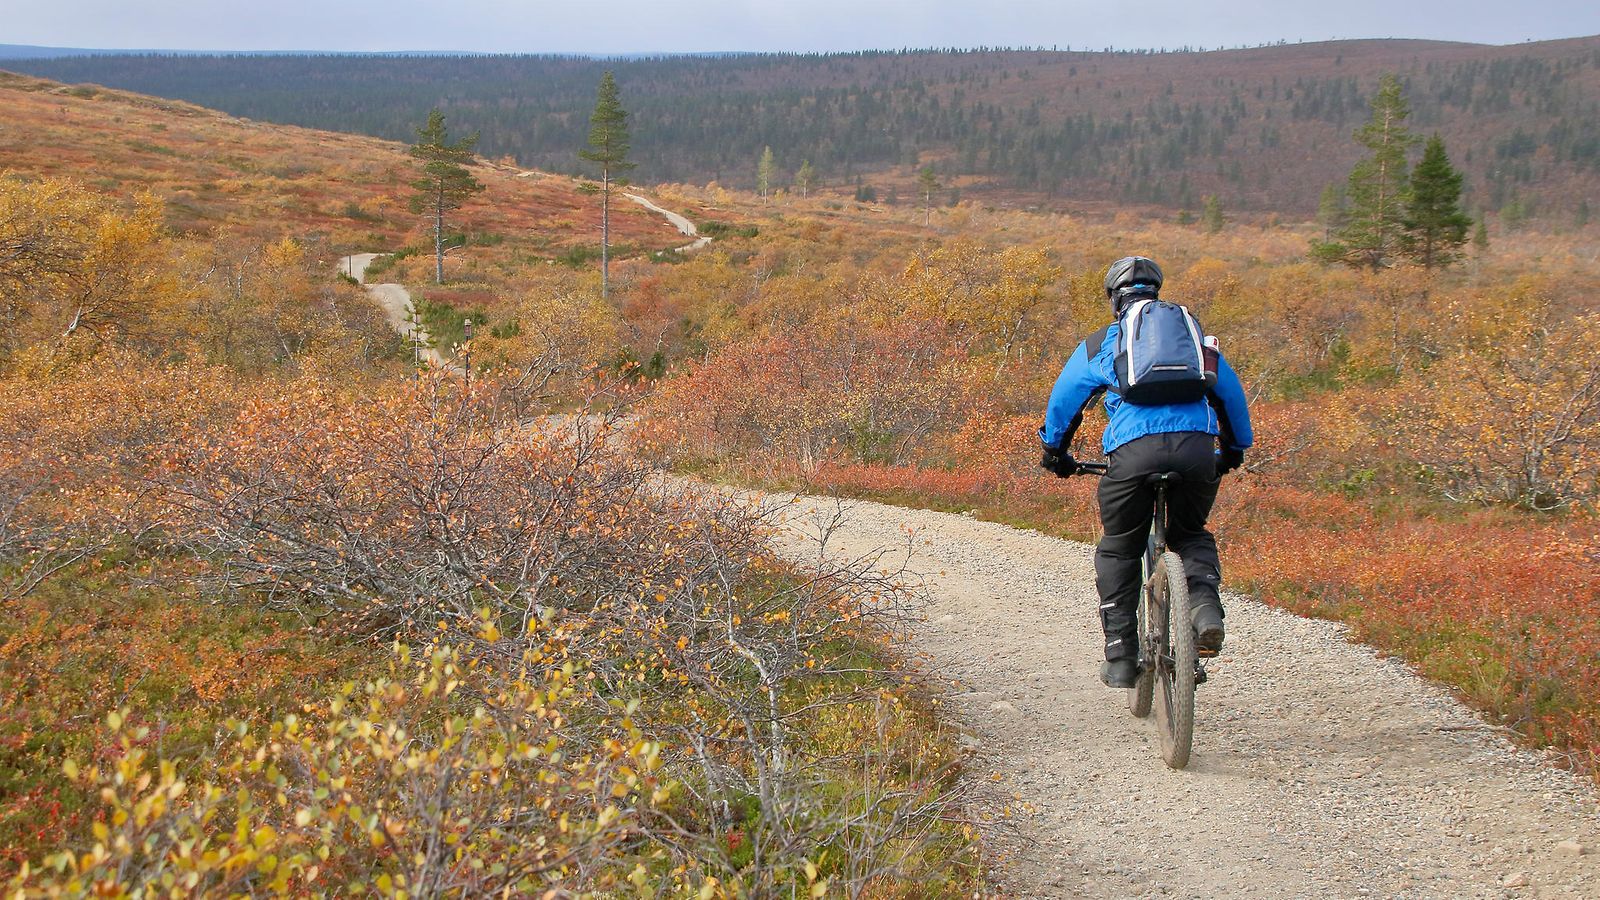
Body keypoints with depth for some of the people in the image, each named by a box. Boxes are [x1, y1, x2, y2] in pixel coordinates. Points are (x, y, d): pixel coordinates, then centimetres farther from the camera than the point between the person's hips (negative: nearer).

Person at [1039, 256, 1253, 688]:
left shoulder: (1100, 344, 19)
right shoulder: (1192, 333, 24)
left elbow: (1063, 401, 27)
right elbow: (1231, 391, 31)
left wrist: (1055, 452, 44)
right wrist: (1235, 449, 46)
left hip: (1134, 452, -2)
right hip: (1197, 448, 2)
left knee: (1118, 552, 16)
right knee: (1190, 534, 26)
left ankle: (1120, 658, 12)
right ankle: (1204, 603, -3)